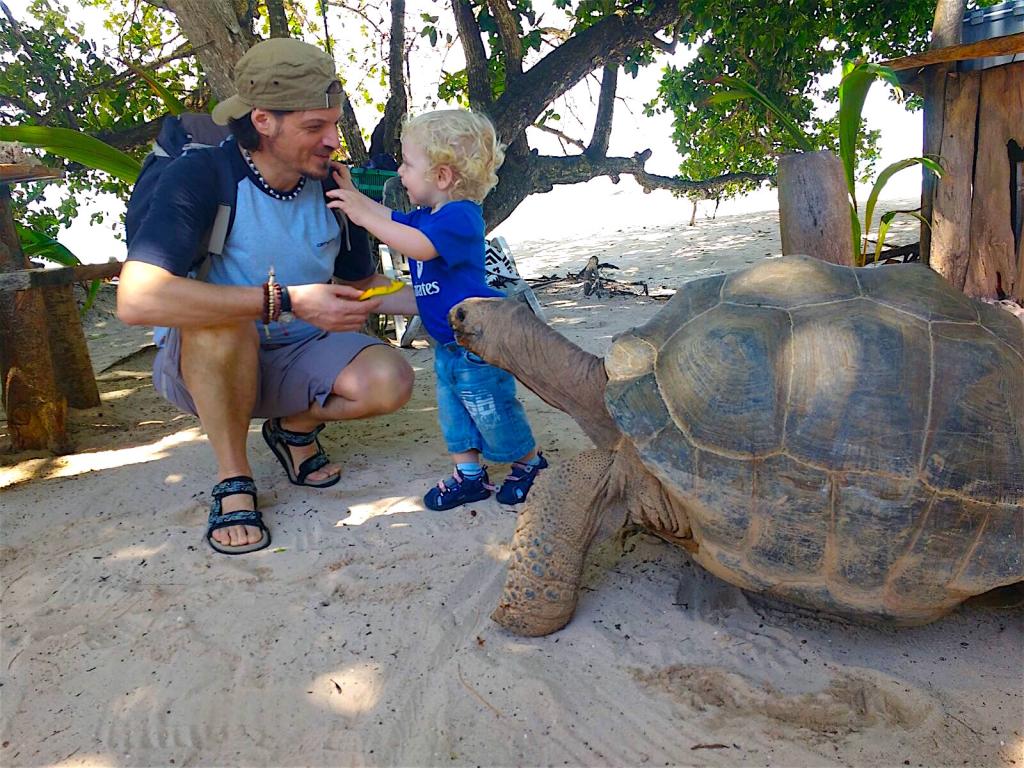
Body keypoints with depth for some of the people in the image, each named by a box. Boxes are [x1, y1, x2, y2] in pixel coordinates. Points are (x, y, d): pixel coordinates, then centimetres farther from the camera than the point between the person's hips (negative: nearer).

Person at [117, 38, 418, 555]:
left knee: (390, 381, -23)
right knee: (223, 320, -37)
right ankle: (232, 482, -14)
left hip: (293, 357, 4)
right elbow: (137, 298, -38)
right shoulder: (200, 178, -22)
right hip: (200, 365, -3)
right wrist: (286, 300, -39)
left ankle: (294, 427, 9)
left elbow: (362, 287, 9)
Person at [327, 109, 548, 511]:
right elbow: (391, 219, 25)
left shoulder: (460, 217, -24)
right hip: (448, 341, 10)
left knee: (493, 410, 5)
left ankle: (529, 462, 26)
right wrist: (351, 192, 15)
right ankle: (469, 474, 27)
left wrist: (363, 214, -36)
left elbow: (420, 246, -40)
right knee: (453, 408, 15)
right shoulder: (427, 215, 8)